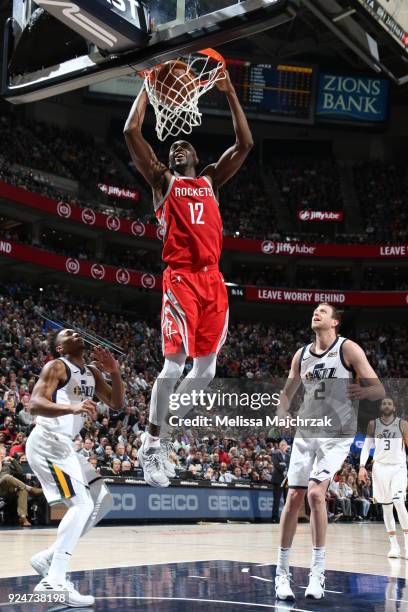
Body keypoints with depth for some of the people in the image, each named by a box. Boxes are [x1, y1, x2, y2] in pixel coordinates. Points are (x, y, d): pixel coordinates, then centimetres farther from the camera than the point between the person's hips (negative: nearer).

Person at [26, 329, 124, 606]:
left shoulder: (92, 373, 16)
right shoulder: (56, 367, -10)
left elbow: (117, 404, 16)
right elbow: (35, 403, -23)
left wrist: (115, 373, -1)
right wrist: (73, 407, -39)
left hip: (65, 444, 10)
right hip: (47, 442, -10)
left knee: (103, 501, 10)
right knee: (82, 504, -20)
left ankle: (48, 558, 9)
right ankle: (54, 581, -23)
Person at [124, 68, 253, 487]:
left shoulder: (211, 180, 23)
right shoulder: (162, 180, 12)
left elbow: (245, 144, 17)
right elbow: (131, 132, 2)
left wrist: (230, 94, 15)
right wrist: (148, 88, 9)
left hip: (213, 279, 5)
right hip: (181, 278, -5)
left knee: (206, 368, 4)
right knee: (175, 363, -15)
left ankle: (166, 434, 18)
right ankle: (150, 443, -3)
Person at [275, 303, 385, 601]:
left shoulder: (348, 349, -5)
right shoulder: (301, 355, 10)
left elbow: (380, 390, -9)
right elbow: (288, 392, 21)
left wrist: (363, 390, -33)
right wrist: (282, 415, 0)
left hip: (338, 433, -5)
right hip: (306, 432, 5)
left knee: (316, 492, -20)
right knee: (293, 498, 1)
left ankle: (318, 570, -9)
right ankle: (282, 571, 11)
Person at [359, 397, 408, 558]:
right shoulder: (373, 424, 6)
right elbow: (366, 446, 6)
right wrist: (362, 466, -7)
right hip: (380, 467, 3)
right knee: (386, 507, 5)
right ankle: (394, 545, 11)